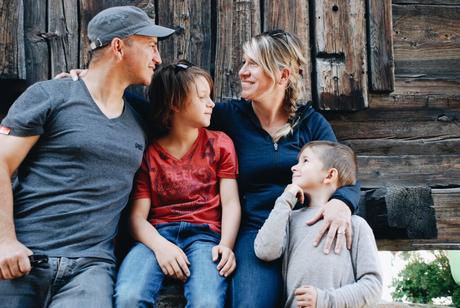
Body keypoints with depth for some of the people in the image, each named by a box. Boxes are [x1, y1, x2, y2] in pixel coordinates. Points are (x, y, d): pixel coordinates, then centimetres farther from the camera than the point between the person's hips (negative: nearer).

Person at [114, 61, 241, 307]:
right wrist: (160, 246, -20)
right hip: (158, 234, 0)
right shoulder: (147, 152, 9)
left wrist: (226, 245, -14)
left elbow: (230, 202, 4)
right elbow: (137, 216, 1)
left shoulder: (220, 144, 14)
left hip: (204, 233, 0)